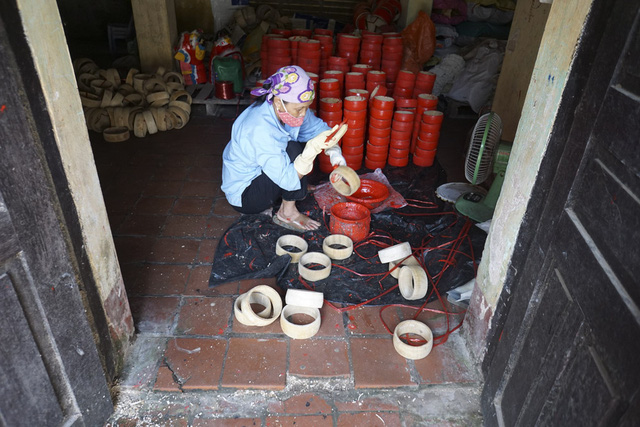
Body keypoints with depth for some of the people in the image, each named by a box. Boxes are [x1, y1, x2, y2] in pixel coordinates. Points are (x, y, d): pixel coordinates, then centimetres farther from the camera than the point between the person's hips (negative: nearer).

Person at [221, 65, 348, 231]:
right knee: (292, 150, -28)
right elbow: (288, 180, -34)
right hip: (243, 196, -9)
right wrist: (314, 148, -45)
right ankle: (287, 213, -9)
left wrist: (336, 156, -16)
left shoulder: (290, 109, -12)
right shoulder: (260, 129, -35)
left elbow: (319, 128, 3)